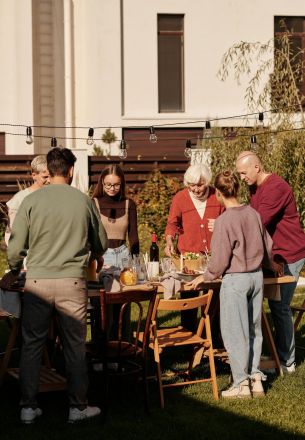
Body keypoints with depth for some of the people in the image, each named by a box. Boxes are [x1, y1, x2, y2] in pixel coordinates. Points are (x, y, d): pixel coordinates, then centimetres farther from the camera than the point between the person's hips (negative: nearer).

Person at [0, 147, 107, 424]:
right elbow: (100, 244, 12)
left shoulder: (31, 201, -2)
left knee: (32, 344, 10)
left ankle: (29, 407, 15)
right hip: (72, 282, 0)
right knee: (75, 346, 10)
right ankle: (78, 407, 17)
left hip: (37, 282, 0)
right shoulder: (84, 201, 1)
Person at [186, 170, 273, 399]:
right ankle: (256, 378, 18)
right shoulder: (254, 214, 2)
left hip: (235, 280, -6)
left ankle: (241, 383, 7)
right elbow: (268, 246, 12)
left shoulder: (224, 221, -16)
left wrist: (205, 277, 2)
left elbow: (220, 260, -14)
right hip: (257, 277, 6)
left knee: (235, 332, 3)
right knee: (254, 330, 15)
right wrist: (269, 264, 32)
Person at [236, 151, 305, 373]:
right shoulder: (256, 188, 11)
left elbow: (258, 223, -27)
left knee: (280, 307, -6)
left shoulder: (276, 188, -21)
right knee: (278, 305, 11)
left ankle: (286, 362, 4)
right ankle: (283, 356, 19)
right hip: (276, 254, 9)